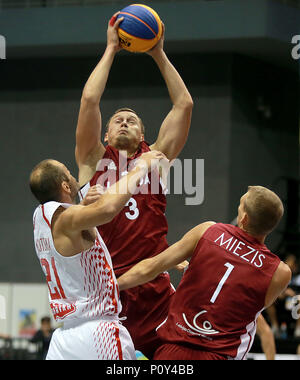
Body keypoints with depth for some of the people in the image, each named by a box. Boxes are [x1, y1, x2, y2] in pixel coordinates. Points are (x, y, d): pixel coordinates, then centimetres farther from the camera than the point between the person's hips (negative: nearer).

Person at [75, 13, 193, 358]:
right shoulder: (94, 159, 13)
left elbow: (184, 104, 14)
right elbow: (89, 99, 3)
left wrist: (159, 55, 16)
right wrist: (111, 49, 10)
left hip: (153, 289, 2)